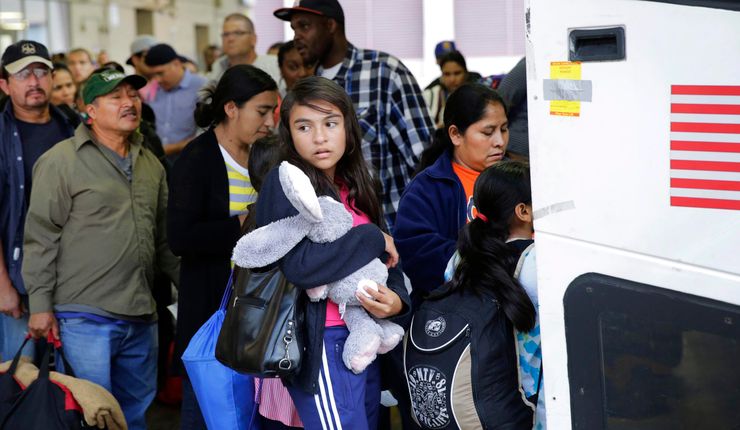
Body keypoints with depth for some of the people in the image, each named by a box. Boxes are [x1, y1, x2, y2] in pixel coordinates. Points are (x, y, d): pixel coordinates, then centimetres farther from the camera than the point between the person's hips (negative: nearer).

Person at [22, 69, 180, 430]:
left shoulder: (151, 164, 14)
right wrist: (40, 305, -12)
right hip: (85, 318, -6)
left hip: (140, 318, 6)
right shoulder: (61, 160, -5)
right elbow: (41, 238, -8)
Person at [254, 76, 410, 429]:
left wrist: (397, 300, -10)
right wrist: (373, 238, -14)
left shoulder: (354, 187, 12)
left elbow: (387, 262, 11)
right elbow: (300, 264, -23)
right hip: (321, 342, -7)